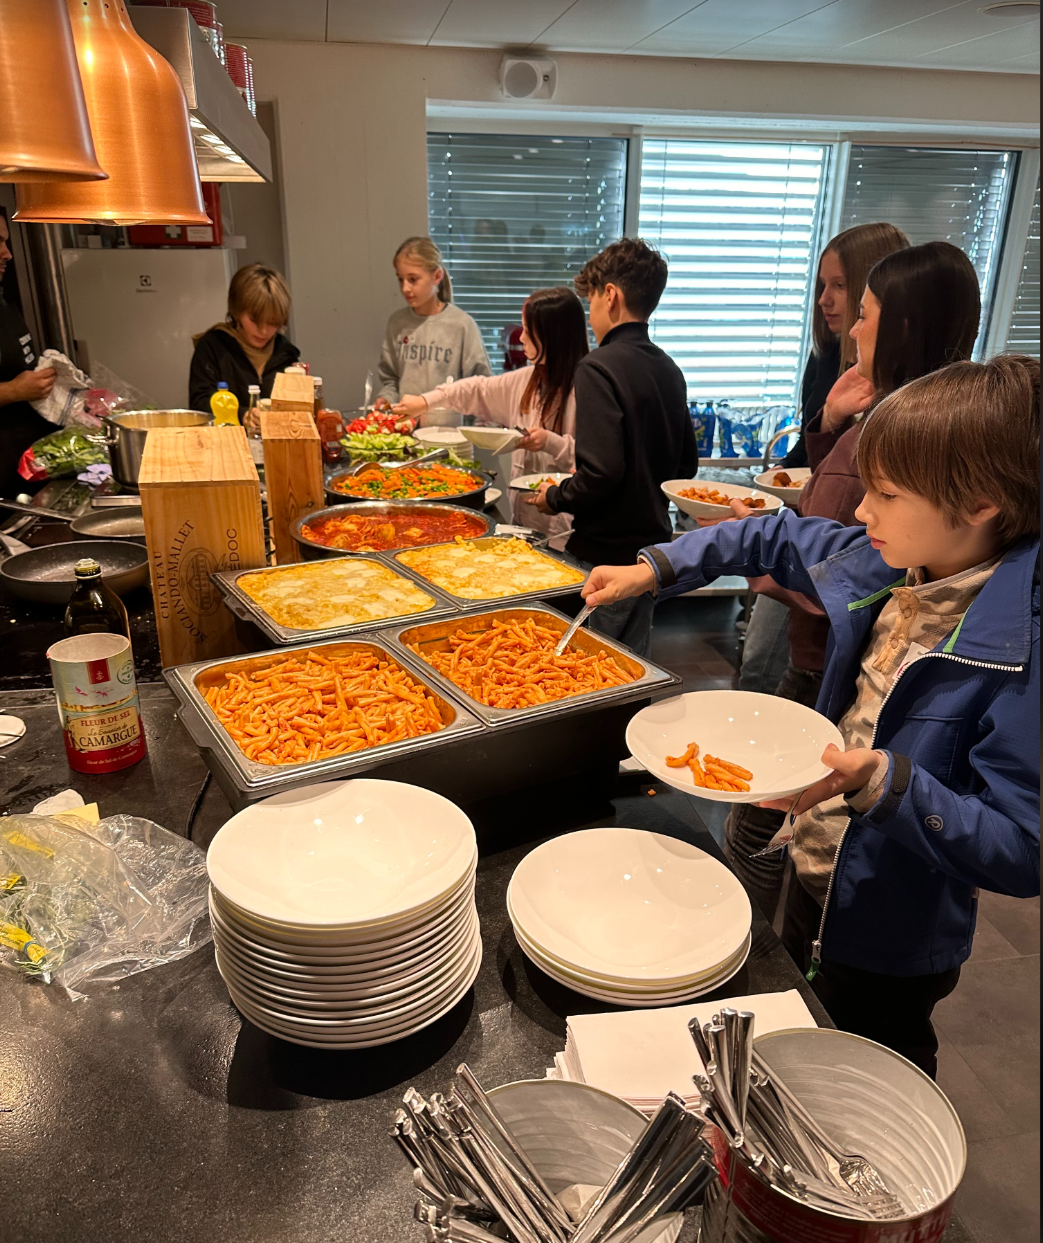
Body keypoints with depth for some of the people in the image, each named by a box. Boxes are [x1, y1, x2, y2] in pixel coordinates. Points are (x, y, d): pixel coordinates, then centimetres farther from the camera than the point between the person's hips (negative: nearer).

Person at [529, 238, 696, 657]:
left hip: (608, 551, -8)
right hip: (652, 541, 8)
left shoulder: (599, 367, -16)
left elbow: (600, 473, -24)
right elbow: (686, 466, 14)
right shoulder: (668, 369, 8)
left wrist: (555, 499, -7)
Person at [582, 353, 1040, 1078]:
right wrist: (652, 571, 2)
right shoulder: (885, 567, -9)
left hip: (894, 947, -7)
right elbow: (779, 538, 8)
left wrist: (883, 780, -39)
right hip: (815, 882, 7)